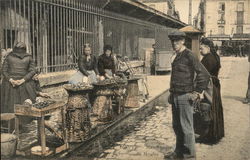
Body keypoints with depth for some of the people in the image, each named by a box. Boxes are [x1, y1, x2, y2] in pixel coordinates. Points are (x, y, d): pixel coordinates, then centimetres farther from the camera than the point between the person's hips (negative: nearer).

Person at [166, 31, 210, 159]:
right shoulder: (177, 57, 14)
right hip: (175, 96, 8)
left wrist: (197, 92, -12)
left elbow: (204, 75, -15)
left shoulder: (189, 56, -11)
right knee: (176, 126, 15)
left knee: (186, 127, 0)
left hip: (185, 97, -8)